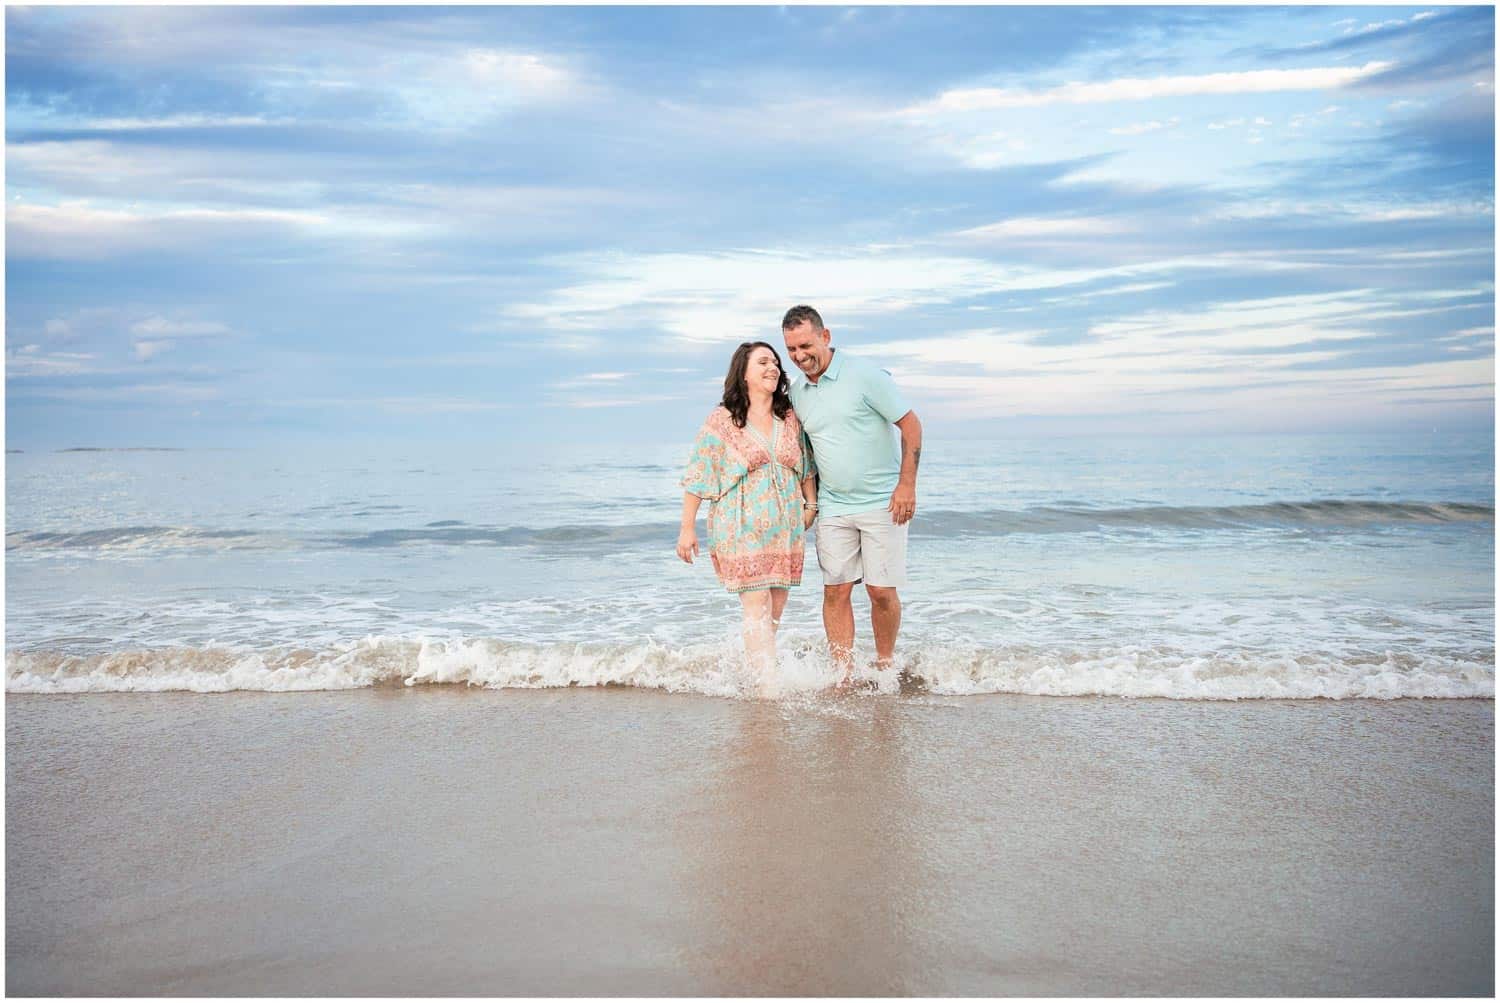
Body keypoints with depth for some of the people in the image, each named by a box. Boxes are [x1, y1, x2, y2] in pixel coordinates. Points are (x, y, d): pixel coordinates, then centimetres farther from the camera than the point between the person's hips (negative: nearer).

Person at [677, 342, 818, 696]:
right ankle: (768, 687, -10)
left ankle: (755, 660, 27)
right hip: (742, 529, -5)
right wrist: (687, 528, -4)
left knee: (776, 608, 8)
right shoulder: (722, 421, -5)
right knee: (756, 606, -11)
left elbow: (807, 465, 20)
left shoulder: (790, 417, 8)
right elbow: (697, 477, -3)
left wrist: (811, 505, 12)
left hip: (785, 528, 5)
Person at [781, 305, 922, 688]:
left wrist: (907, 484, -13)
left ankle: (885, 668, 17)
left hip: (882, 503, -4)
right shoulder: (796, 392, 7)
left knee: (882, 591, -3)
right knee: (836, 590, -1)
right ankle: (843, 676, 5)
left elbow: (911, 425, -8)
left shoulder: (865, 375, -10)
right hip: (833, 508, 5)